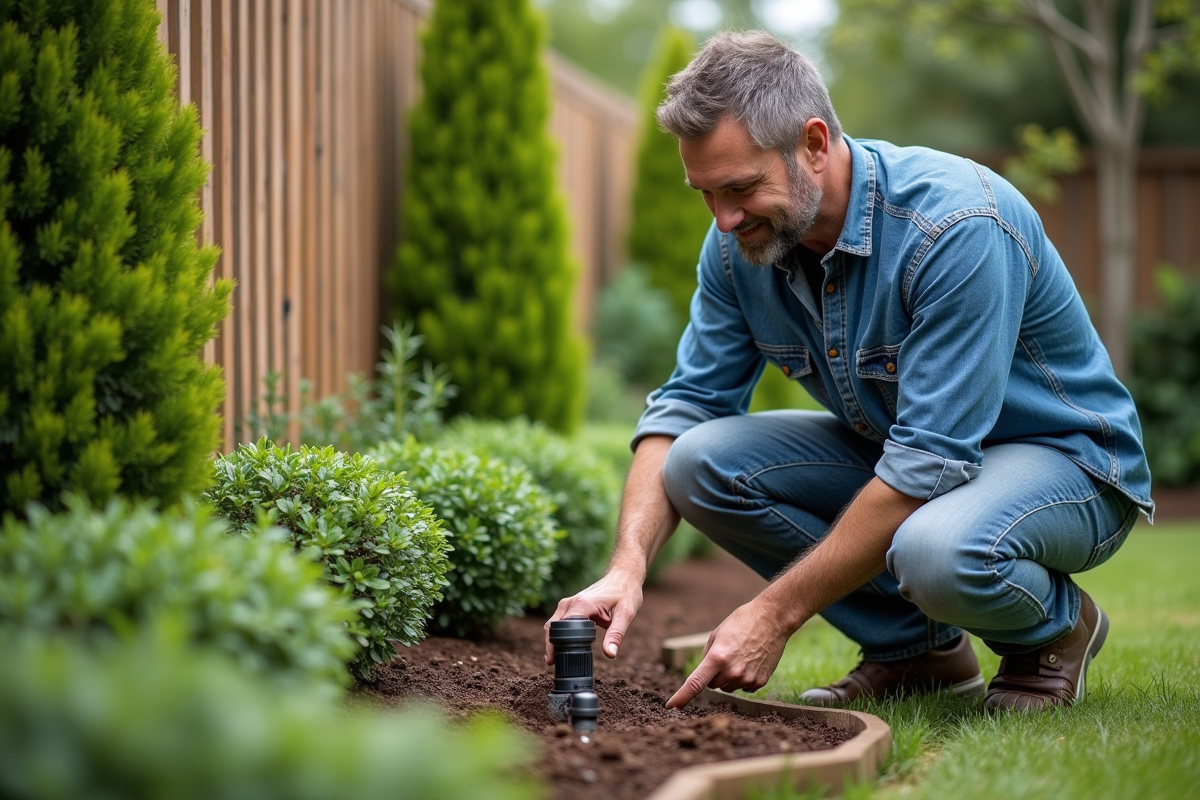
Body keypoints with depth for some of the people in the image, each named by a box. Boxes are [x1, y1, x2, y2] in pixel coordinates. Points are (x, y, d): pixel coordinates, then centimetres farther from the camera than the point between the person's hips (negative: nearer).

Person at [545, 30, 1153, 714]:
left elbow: (929, 462, -33)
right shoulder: (740, 244, -9)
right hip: (897, 449, 7)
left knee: (938, 551, -40)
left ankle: (1057, 625, -2)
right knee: (700, 460, -15)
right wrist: (627, 566, -24)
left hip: (1065, 458, -7)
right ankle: (919, 648, 0)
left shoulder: (958, 226, -31)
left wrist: (775, 614, -33)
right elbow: (685, 405, -5)